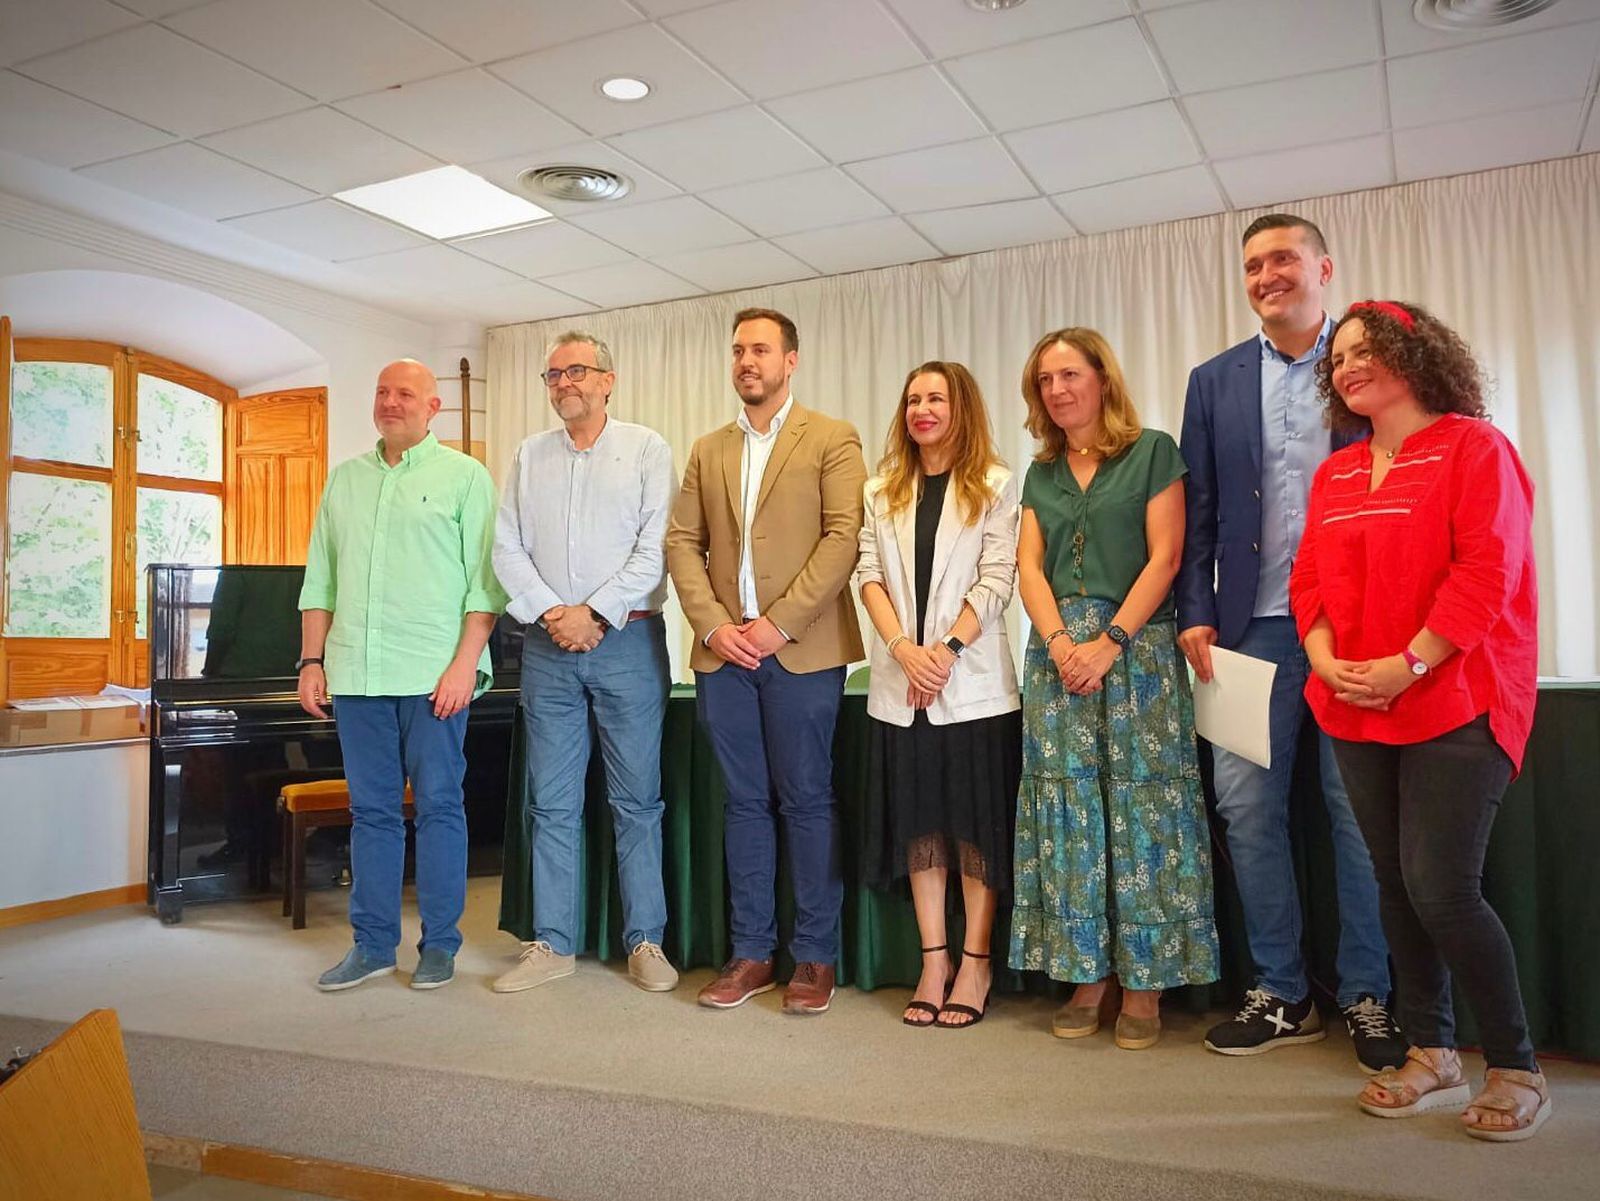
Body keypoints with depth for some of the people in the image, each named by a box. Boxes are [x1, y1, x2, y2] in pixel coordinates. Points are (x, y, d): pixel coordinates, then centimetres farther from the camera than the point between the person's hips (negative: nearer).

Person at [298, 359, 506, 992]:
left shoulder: (464, 476, 3)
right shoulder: (345, 478, 17)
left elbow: (483, 581, -4)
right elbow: (320, 580, 17)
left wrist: (465, 662, -13)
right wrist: (312, 661, 9)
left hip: (434, 674, -4)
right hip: (357, 673, 4)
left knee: (439, 805, 1)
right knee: (371, 809, 9)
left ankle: (439, 943, 12)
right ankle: (373, 944, 19)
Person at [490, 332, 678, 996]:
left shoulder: (647, 449, 3)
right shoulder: (528, 456, 13)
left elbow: (656, 547, -6)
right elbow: (507, 549, 7)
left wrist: (594, 613, -12)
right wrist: (551, 613, -8)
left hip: (626, 641, -3)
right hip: (547, 646, 3)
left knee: (637, 800, 2)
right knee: (551, 803, 6)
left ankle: (644, 941, 12)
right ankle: (553, 944, 15)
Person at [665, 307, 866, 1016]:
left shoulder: (832, 439, 3)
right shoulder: (708, 451, 16)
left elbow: (843, 537, -8)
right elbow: (682, 544, 10)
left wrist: (778, 623, -14)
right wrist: (712, 625, -5)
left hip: (801, 650, -4)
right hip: (722, 652, 4)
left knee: (807, 802, 2)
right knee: (744, 803, 9)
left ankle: (814, 957, 13)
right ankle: (751, 953, 19)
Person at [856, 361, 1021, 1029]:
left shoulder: (995, 486, 2)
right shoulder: (883, 492, 13)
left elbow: (997, 580, -6)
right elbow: (869, 576, 4)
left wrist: (947, 649, -15)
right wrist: (904, 648, -11)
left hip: (973, 680, -3)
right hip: (901, 683, 4)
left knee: (977, 819, 2)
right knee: (918, 820, 6)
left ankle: (975, 963, 12)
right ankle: (934, 961, 15)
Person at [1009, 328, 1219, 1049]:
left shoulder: (1151, 453, 2)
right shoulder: (1041, 474, 16)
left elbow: (1164, 558, -6)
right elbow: (1030, 567, 8)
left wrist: (1110, 642, -14)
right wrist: (1060, 643, -9)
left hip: (1135, 649, -4)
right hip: (1058, 654, 5)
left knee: (1139, 809, -3)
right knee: (1068, 814, 3)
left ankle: (1144, 982, 7)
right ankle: (1088, 974, 13)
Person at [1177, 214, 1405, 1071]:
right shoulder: (1215, 381, 11)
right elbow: (1199, 511, 8)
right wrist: (1196, 615, -1)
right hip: (1254, 627, 2)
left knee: (1361, 811, 4)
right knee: (1247, 807, 4)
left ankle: (1367, 998, 19)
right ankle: (1281, 995, 18)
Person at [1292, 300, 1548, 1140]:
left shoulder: (1472, 446, -4)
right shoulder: (1335, 474, 15)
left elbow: (1487, 572, -14)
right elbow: (1310, 580, 12)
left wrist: (1407, 666, -19)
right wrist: (1328, 661, -6)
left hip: (1455, 703, -6)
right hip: (1358, 713, 6)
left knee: (1441, 888, -10)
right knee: (1396, 883, 9)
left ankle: (1517, 1069, 10)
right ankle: (1431, 1057, 22)